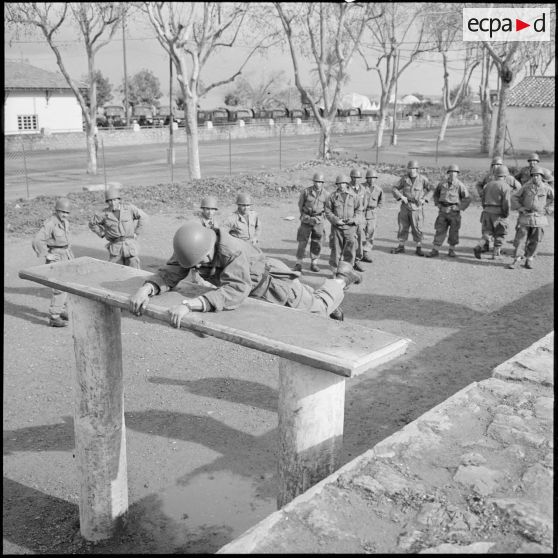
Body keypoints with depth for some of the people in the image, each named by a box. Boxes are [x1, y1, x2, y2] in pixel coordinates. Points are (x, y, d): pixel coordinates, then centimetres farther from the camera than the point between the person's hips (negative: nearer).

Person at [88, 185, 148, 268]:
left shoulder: (128, 207, -4)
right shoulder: (105, 213, -1)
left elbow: (144, 216, 3)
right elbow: (92, 224, 14)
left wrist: (136, 232, 1)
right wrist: (103, 234, 6)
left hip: (130, 243, -1)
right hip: (115, 246, 1)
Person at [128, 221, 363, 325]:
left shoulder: (233, 251, -45)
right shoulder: (191, 248, -23)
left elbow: (235, 291, -56)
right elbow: (170, 272, -23)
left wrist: (190, 305, -65)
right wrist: (146, 289, -44)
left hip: (273, 283, -7)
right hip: (255, 293, 7)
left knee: (319, 307, 17)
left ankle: (342, 279, 44)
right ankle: (331, 308, 55)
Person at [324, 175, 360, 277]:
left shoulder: (353, 196, 6)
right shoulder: (332, 196, 3)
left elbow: (358, 210, 12)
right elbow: (327, 211, 2)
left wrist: (353, 219, -6)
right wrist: (336, 220, -12)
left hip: (350, 227, 1)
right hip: (336, 227, -1)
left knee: (351, 248, -6)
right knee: (336, 249, 4)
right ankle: (335, 271, 16)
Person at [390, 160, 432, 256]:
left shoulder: (422, 179, -3)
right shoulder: (404, 179, 3)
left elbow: (431, 189, 4)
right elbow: (394, 188, 7)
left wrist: (424, 198, -4)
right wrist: (401, 196, -7)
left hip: (416, 207, -3)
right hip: (405, 206, 3)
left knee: (417, 228, -2)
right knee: (402, 227, 6)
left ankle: (419, 248, 7)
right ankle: (401, 247, 16)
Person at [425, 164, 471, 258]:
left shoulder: (460, 185, -5)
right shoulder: (442, 184, 5)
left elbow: (467, 198, -3)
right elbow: (435, 194, 23)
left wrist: (460, 207, -9)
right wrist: (437, 204, 11)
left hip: (454, 212, -2)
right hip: (443, 211, 2)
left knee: (454, 232, 4)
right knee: (440, 231, 0)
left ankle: (451, 250, 16)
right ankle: (435, 251, 2)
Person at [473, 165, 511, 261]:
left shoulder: (488, 184, 10)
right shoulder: (505, 186, -9)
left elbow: (483, 198, 14)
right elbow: (506, 203, -16)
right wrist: (506, 214, -4)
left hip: (487, 212, 5)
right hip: (498, 213, -5)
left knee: (486, 232, 11)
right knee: (500, 234, 10)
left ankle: (478, 247, -12)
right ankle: (496, 254, 12)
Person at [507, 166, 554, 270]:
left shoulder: (546, 188, -1)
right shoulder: (526, 186, -1)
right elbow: (514, 197, 8)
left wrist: (547, 210, -1)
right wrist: (520, 208, -3)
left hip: (538, 218, 0)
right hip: (525, 216, 0)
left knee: (534, 241, 5)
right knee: (520, 238, -4)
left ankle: (529, 260, 16)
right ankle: (517, 259, 1)